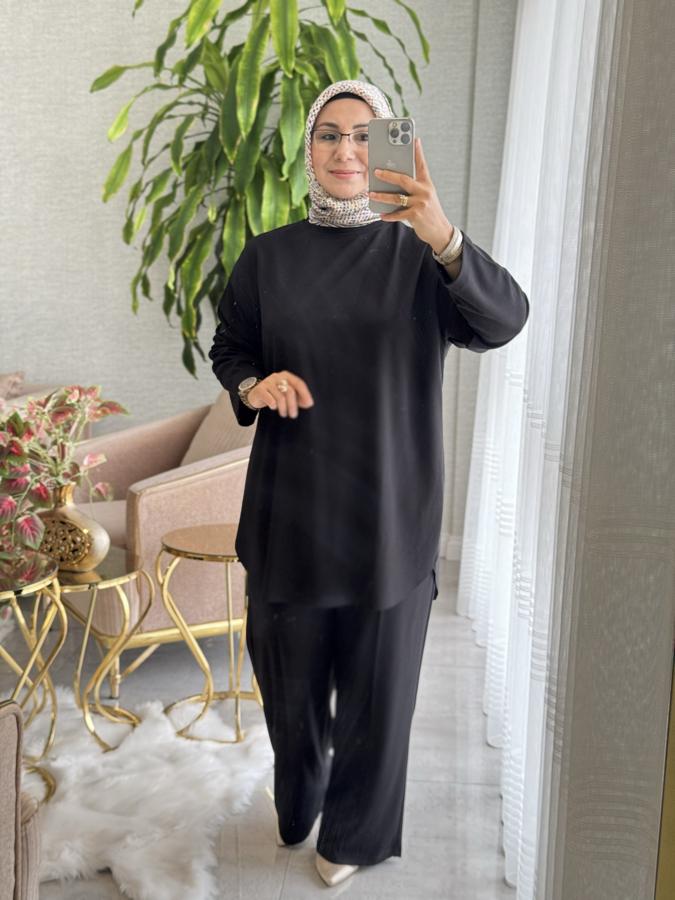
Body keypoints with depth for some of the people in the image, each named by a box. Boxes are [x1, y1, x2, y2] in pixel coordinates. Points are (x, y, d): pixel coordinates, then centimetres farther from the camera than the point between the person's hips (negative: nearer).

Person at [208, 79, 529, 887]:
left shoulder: (420, 255, -4)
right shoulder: (268, 256, 2)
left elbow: (504, 320, -22)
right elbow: (227, 347, 11)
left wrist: (444, 238, -41)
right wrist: (253, 386, -13)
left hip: (388, 510, -1)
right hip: (290, 506, 2)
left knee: (377, 677, 9)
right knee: (289, 666, 14)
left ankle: (356, 830, 35)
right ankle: (297, 803, 44)